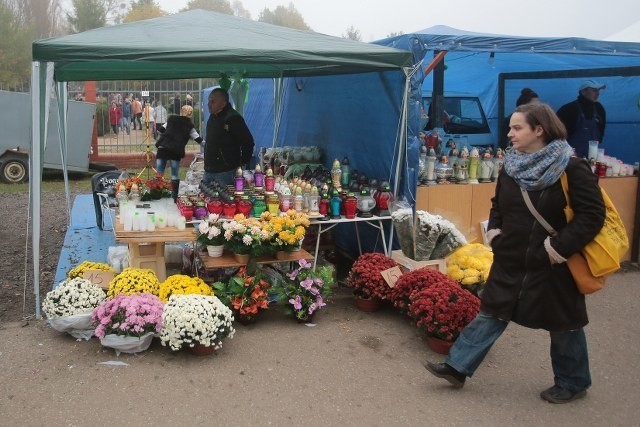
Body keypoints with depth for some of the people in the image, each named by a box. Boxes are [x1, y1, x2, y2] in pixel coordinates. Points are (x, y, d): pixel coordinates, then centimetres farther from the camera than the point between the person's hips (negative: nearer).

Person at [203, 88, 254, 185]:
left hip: (226, 172, -9)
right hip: (208, 170, 9)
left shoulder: (233, 118, -13)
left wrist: (243, 164, -12)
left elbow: (248, 142, -15)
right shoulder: (212, 117, 14)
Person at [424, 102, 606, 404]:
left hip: (551, 266, -5)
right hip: (511, 262, 6)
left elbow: (593, 214, -18)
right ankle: (457, 367, 17)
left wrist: (562, 246, -23)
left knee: (564, 326, 12)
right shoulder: (511, 167, 4)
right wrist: (493, 229, 2)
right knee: (490, 314, 11)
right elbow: (498, 204, 18)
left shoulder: (572, 169, -16)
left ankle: (573, 384, 32)